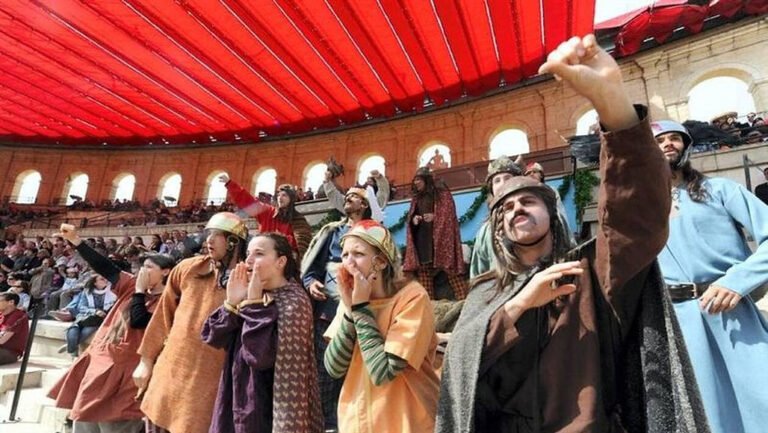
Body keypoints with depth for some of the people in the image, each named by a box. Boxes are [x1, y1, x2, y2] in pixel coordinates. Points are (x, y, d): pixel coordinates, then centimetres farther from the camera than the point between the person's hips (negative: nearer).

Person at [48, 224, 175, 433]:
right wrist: (75, 240, -1)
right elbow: (104, 267, 4)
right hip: (101, 358, 8)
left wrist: (140, 290, -17)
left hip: (122, 368, -7)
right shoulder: (133, 285, 5)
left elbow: (137, 322, -26)